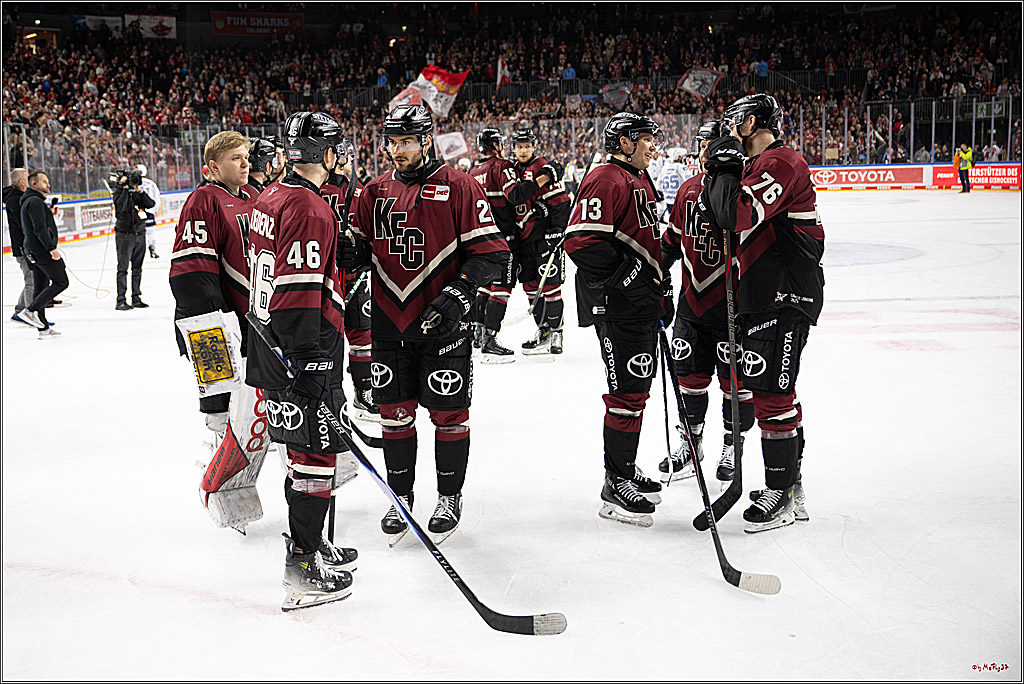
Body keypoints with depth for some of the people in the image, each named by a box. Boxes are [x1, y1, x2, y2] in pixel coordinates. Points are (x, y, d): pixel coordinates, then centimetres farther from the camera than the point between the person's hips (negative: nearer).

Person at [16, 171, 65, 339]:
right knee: (60, 282, -7)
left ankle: (43, 328, 10)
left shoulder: (28, 201, 21)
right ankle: (30, 310, -12)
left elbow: (26, 229, 26)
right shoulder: (35, 201, -13)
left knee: (40, 287, 9)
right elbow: (40, 228, -22)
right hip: (42, 251, -11)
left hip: (33, 252, 11)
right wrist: (52, 248, -23)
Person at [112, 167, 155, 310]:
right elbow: (120, 207, -20)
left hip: (139, 235, 5)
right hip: (124, 235, -5)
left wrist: (140, 192, -13)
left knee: (137, 268, 10)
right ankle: (121, 300, -9)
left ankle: (136, 298, 17)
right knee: (123, 268, -8)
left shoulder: (138, 193, 10)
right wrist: (125, 189, -18)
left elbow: (151, 204, -3)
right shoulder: (119, 192, -3)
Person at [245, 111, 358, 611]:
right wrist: (310, 370, -25)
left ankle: (307, 541, 31)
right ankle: (302, 571, -2)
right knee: (316, 451, -5)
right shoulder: (309, 210, -18)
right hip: (304, 350, -10)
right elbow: (299, 294, -25)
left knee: (305, 447, 19)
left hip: (271, 345, 10)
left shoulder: (269, 199, 13)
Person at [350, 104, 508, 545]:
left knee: (448, 413, 4)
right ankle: (400, 496, 25)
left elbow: (490, 250, -8)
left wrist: (458, 293, -18)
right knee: (394, 412, 10)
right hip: (389, 319, 4)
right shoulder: (375, 193, 9)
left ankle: (450, 498, 20)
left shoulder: (458, 187, -5)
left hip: (442, 322, -4)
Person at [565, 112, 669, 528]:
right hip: (617, 306, -10)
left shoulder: (641, 181, 20)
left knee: (636, 389, 17)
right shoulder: (605, 180, -13)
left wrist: (662, 290, 23)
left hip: (643, 305, 10)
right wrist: (622, 277, -24)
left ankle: (626, 469, 30)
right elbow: (581, 241, -24)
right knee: (628, 392, -8)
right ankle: (616, 487, -1)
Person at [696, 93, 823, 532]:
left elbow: (738, 215, -26)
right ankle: (790, 485, 26)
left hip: (786, 294, -11)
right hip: (763, 294, 11)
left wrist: (724, 168, -10)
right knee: (775, 390, 16)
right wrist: (720, 174, 2)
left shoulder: (780, 162, -14)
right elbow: (722, 219, 18)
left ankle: (781, 496, 2)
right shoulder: (755, 166, 20)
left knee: (771, 393, -7)